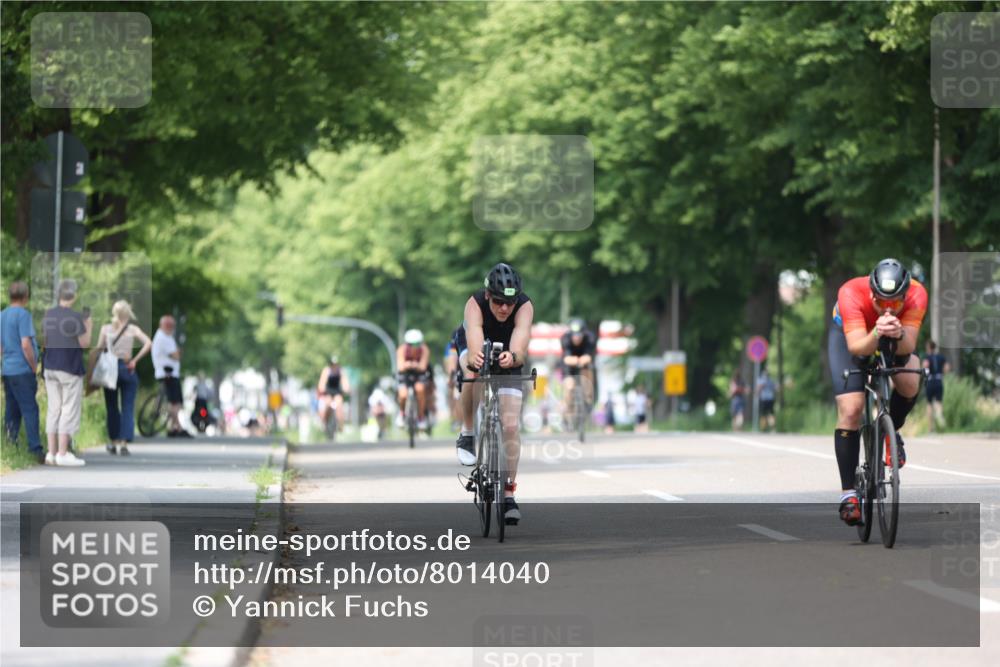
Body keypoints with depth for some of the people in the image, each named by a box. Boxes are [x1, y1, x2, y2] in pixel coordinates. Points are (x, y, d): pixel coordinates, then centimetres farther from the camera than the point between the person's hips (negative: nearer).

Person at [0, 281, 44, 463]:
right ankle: (35, 449, -12)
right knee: (30, 409, -8)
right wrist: (35, 368, -8)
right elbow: (26, 345, -17)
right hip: (22, 370, -8)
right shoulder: (23, 315, -12)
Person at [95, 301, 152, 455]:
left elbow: (99, 349, -5)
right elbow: (148, 344, -12)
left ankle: (113, 442, 18)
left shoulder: (105, 329, 3)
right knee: (127, 408, 2)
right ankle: (123, 443, -7)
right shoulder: (133, 329, 1)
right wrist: (135, 360, -8)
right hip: (127, 369, -1)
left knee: (112, 407, 14)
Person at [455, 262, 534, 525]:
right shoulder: (475, 304, -36)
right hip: (473, 350, -1)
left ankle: (508, 492, 2)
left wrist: (513, 357, -74)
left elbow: (521, 346, -50)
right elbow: (474, 345, -51)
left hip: (507, 358, 1)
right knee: (473, 372, -38)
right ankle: (467, 434, -16)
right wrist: (474, 359, -74)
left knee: (511, 426, -11)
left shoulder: (525, 307, -35)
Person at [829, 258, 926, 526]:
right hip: (849, 335, -2)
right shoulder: (851, 293, -39)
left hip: (897, 342, 2)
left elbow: (908, 347, -37)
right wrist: (876, 334, -63)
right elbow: (856, 347, -43)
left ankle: (891, 432, 4)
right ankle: (848, 493, -8)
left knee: (909, 384, -28)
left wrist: (898, 335, -59)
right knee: (851, 411, -15)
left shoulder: (916, 295, -34)